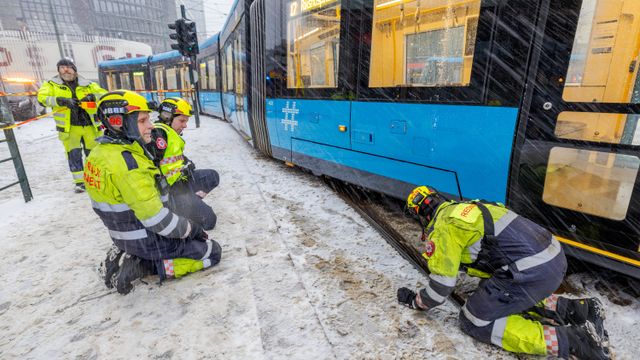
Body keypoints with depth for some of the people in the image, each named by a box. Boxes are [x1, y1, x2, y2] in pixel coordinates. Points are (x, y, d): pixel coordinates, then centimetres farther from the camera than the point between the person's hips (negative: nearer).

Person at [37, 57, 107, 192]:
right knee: (74, 154, -2)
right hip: (69, 127, -1)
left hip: (90, 125, 1)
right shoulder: (52, 85, 4)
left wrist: (92, 96, -21)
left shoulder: (87, 85, 7)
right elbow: (42, 97, -10)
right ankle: (79, 182, 8)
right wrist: (60, 100, -26)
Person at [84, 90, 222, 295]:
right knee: (212, 252, 3)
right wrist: (191, 229, -13)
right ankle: (142, 267, -3)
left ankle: (125, 257, 12)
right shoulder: (127, 162, -29)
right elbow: (155, 218, -29)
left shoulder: (100, 152, 0)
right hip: (148, 240, -9)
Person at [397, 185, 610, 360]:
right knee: (497, 295, 28)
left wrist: (416, 302, 13)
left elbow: (442, 284, -5)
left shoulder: (443, 226, -8)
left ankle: (572, 339, -3)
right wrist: (434, 260, 48)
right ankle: (577, 309, 19)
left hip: (532, 271, -9)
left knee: (474, 321, 3)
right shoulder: (462, 209, 19)